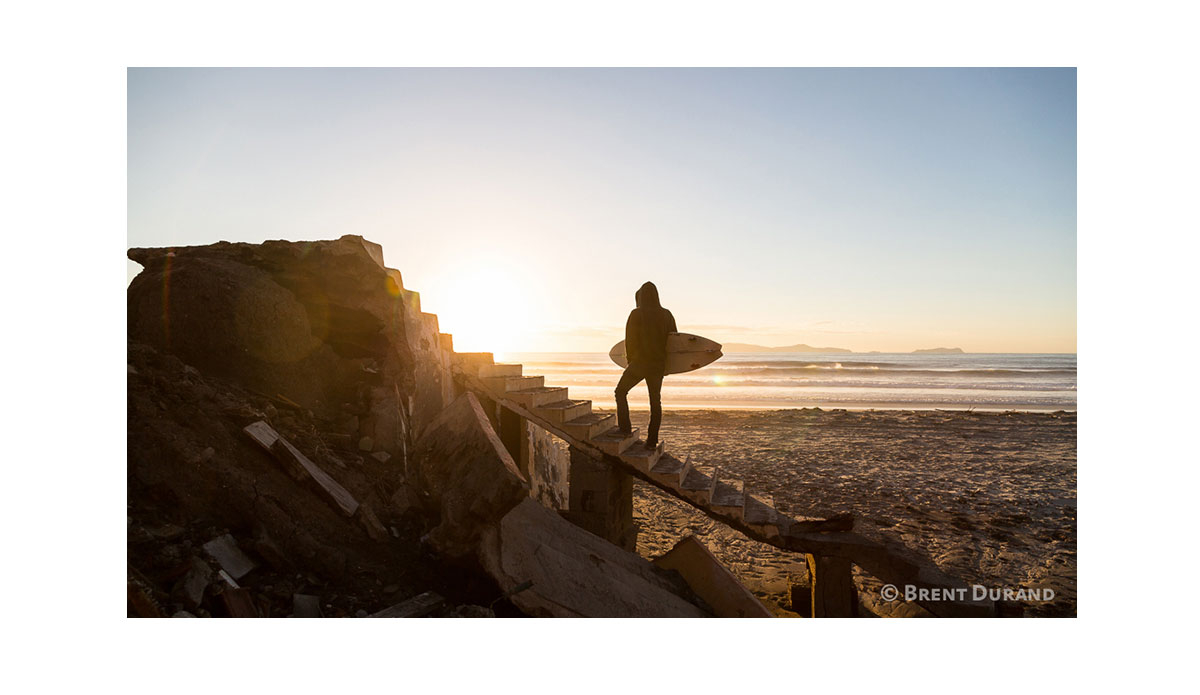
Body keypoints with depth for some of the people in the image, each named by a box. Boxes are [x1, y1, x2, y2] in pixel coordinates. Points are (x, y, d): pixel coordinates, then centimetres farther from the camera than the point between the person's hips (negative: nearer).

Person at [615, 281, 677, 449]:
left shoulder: (636, 314, -10)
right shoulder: (667, 315, 1)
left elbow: (630, 341, -7)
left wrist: (630, 360, 10)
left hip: (640, 362, -4)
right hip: (658, 364, 4)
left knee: (621, 391, 16)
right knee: (655, 400, 11)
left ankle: (625, 428, 9)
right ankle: (652, 440, 12)